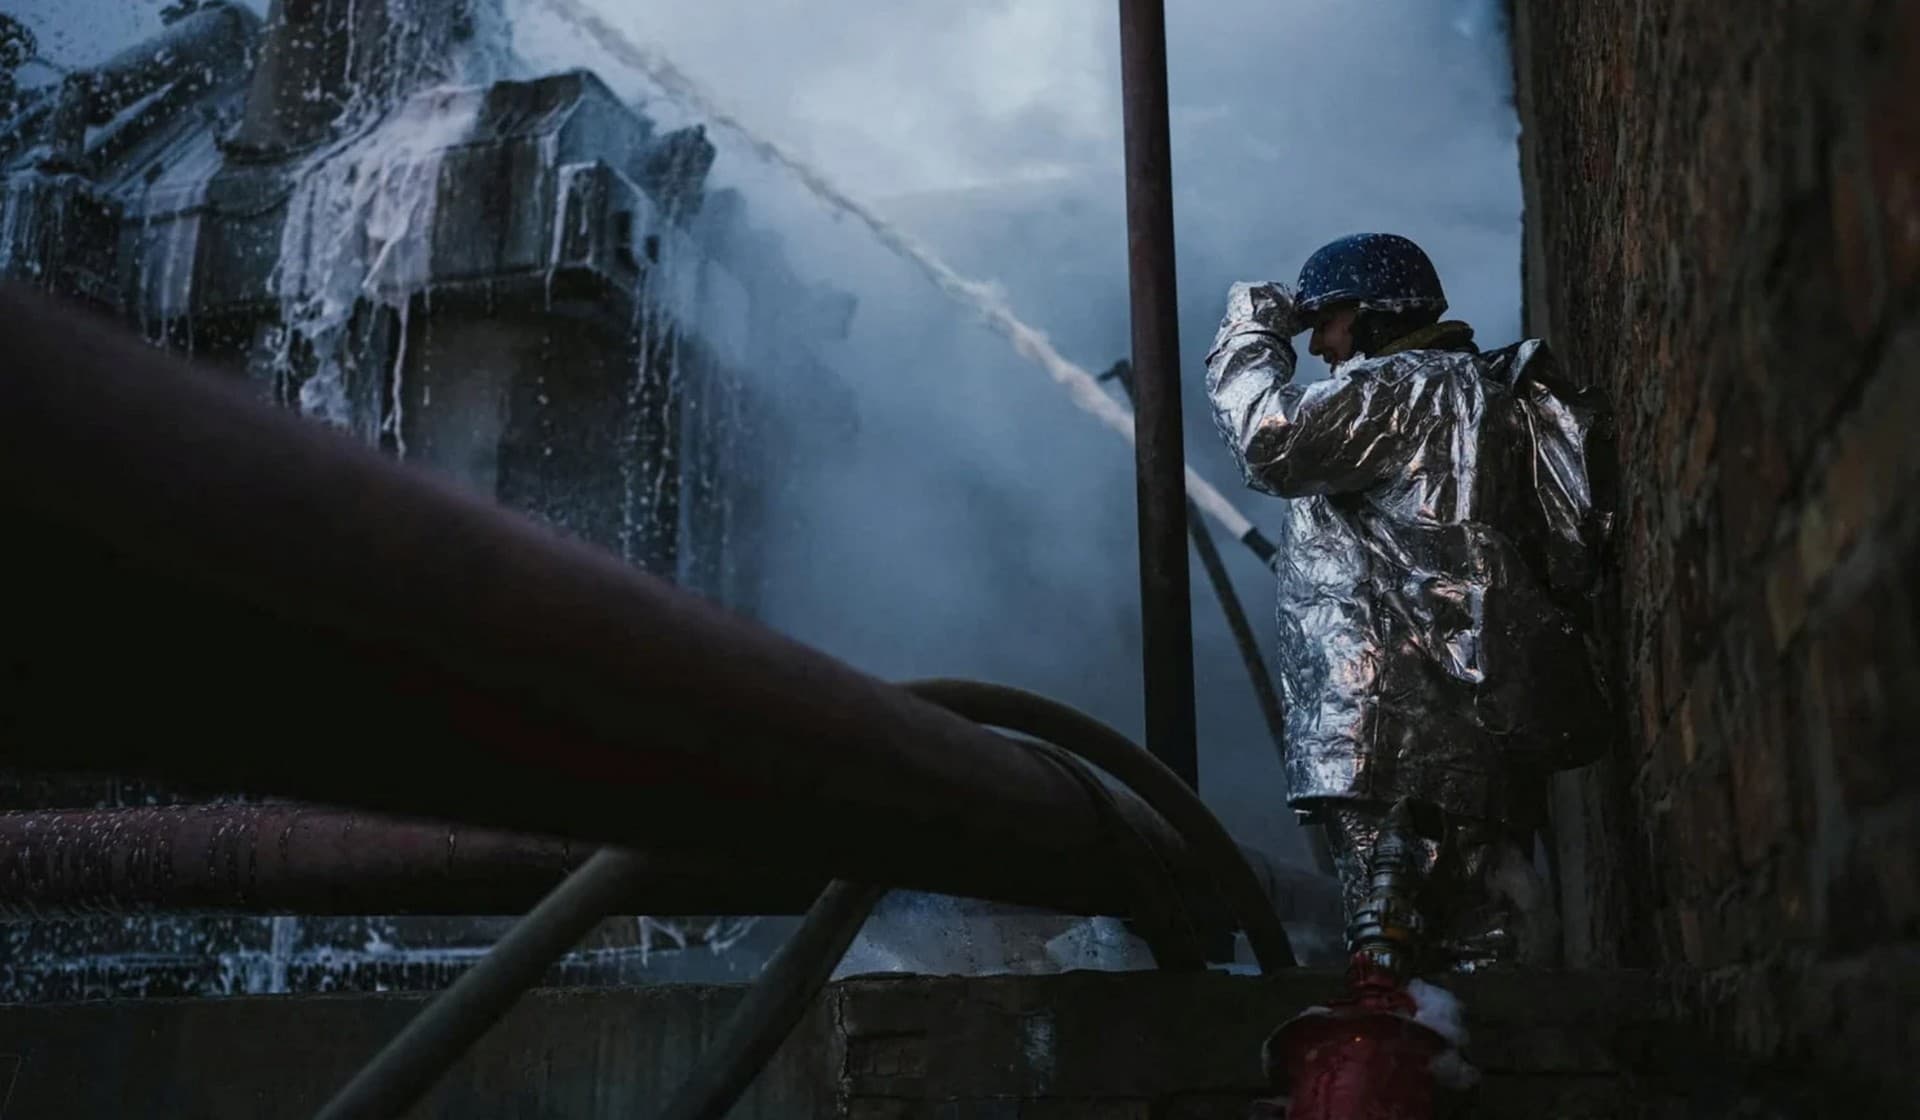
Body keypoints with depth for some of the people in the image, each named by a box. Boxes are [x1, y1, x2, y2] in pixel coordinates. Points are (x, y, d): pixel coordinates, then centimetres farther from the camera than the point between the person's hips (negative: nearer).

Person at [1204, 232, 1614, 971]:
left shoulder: (1405, 386, -6)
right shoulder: (1481, 391, 25)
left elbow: (1275, 445, -19)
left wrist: (1249, 337, -5)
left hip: (1401, 737, -10)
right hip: (1491, 734, 10)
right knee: (1493, 939, 12)